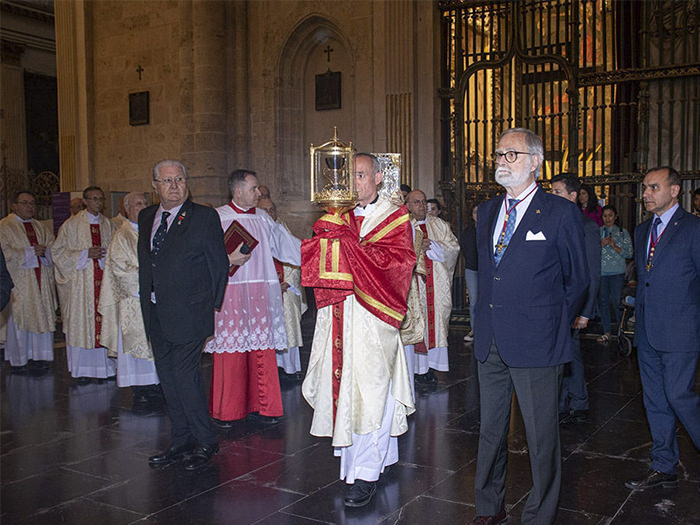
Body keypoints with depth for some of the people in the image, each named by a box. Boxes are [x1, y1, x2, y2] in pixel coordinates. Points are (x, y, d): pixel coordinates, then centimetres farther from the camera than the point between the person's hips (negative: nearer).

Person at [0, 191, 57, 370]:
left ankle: (39, 355, 10)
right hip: (18, 280, -4)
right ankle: (17, 358, 6)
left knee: (42, 315, 3)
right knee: (18, 318, -3)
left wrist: (44, 251, -10)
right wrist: (29, 252, -15)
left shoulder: (42, 228, 17)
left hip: (41, 280, 5)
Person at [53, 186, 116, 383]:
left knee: (104, 321, 2)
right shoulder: (72, 225, 1)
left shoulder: (109, 225, 12)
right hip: (81, 281, -3)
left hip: (105, 280, 3)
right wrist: (85, 254, -13)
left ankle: (105, 365, 9)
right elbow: (58, 251, -2)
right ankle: (82, 369, 7)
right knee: (81, 321, -1)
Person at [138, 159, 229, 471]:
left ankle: (206, 442, 9)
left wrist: (213, 307, -4)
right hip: (156, 313, 7)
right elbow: (145, 263, 18)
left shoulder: (204, 217, -6)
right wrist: (146, 300, 11)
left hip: (188, 313, -6)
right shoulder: (146, 217, 12)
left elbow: (219, 264, -4)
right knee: (167, 377, 12)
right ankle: (181, 442, 24)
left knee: (185, 374, -7)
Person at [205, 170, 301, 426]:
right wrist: (228, 259, -17)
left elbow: (286, 245, 20)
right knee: (230, 350, -1)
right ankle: (226, 410, 12)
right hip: (229, 294, -4)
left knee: (262, 349, 4)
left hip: (260, 295, 4)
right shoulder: (217, 218, -2)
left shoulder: (263, 218, 13)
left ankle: (261, 405, 15)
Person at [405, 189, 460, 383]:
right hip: (414, 283, -3)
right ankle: (419, 368, 0)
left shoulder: (439, 225, 14)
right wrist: (417, 247, -17)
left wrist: (431, 245, -9)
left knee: (437, 319, 1)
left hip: (438, 283, 3)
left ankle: (432, 362, 8)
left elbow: (454, 247, 4)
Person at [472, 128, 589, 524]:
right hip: (490, 343, 6)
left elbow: (578, 280, 1)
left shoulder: (561, 214, -6)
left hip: (536, 344, -5)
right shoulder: (487, 212, 11)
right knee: (491, 431, 17)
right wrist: (487, 322, 13)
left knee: (542, 437, 5)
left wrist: (555, 324, 3)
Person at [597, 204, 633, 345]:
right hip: (601, 271, 2)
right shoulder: (597, 232, 9)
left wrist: (614, 246, -12)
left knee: (616, 301, -5)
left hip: (617, 272, -2)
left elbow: (629, 254, 0)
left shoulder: (623, 233, 6)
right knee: (603, 300, 5)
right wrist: (601, 245, -12)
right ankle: (606, 332, 14)